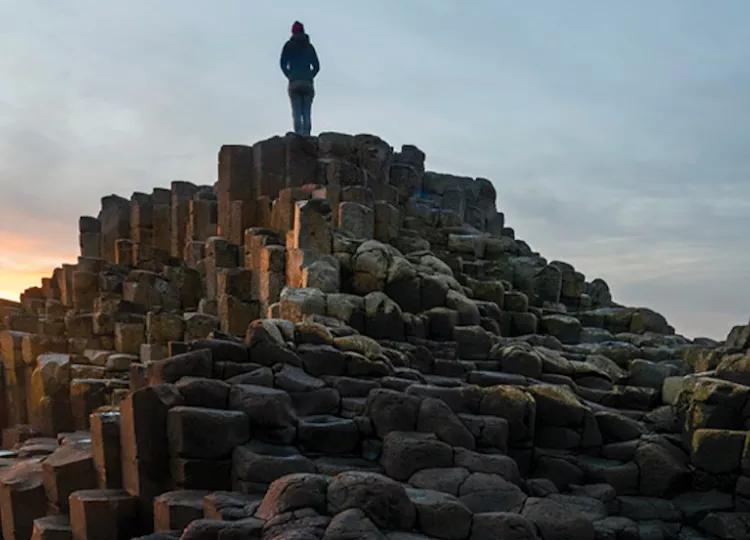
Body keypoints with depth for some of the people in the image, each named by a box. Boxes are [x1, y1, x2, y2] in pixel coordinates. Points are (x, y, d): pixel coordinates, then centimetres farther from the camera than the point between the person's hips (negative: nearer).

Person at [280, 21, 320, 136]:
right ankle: (306, 135, -12)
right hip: (308, 82, 1)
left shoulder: (288, 45, 9)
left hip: (294, 82, -1)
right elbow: (316, 66, 8)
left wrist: (290, 76, 11)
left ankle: (298, 134, -18)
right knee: (307, 112, 1)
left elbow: (283, 64, 1)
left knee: (296, 112, -5)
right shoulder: (309, 46, 14)